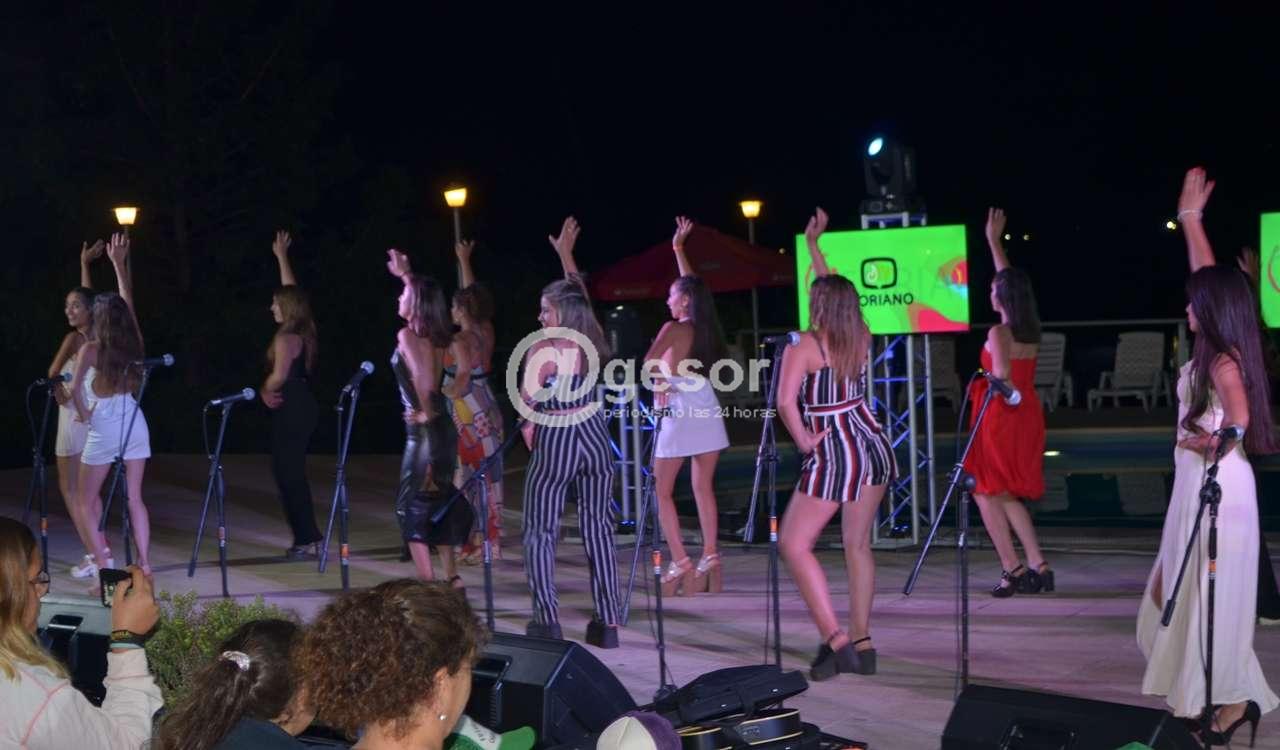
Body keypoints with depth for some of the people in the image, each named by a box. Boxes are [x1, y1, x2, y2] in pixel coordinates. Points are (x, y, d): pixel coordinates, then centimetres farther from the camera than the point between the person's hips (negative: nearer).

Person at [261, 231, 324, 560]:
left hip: (290, 407, -9)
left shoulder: (287, 338, -15)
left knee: (288, 472, -7)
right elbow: (292, 292, 23)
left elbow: (279, 376, -22)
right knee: (291, 471, 13)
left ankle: (307, 539, -8)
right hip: (302, 405, 9)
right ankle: (306, 537, 14)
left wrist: (265, 391, 0)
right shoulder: (304, 332, 10)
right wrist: (282, 257, 31)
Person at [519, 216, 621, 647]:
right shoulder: (589, 339, 2)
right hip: (594, 437, 5)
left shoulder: (542, 349, -14)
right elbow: (578, 291, 18)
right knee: (598, 526, 6)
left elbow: (527, 401, -14)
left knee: (540, 530, 6)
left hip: (554, 442, -5)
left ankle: (547, 619, -1)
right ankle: (607, 622, 4)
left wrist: (529, 424, 8)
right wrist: (565, 254, 32)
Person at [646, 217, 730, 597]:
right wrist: (678, 249, 32)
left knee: (662, 491, 2)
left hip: (679, 411, -6)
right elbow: (692, 287, 25)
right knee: (703, 488, 12)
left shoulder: (674, 329, -8)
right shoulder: (704, 327, 9)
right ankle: (709, 557, 10)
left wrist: (658, 385, -10)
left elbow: (650, 359, -27)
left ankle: (680, 562, -6)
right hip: (707, 410, 6)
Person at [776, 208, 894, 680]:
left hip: (832, 458, -7)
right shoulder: (860, 338, 4)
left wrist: (803, 441, -12)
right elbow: (837, 294, 23)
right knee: (858, 545, 13)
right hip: (873, 448, 7)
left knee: (794, 544, 1)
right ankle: (862, 643, 15)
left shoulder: (803, 347, -14)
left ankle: (835, 639, -8)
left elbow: (785, 401, -27)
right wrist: (813, 245, 31)